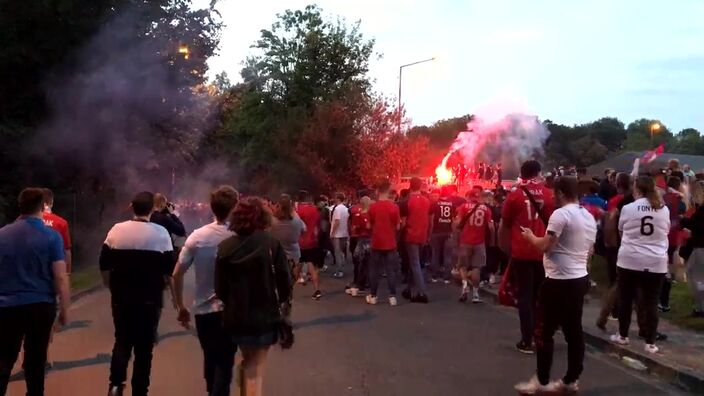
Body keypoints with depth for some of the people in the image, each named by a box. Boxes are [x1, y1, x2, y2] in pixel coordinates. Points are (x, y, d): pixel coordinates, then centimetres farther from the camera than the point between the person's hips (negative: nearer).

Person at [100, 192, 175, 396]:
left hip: (121, 295, 3)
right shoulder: (160, 233, -8)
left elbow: (104, 264, 5)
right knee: (144, 346, 8)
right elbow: (169, 268, -5)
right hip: (149, 297, -2)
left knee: (122, 341, 17)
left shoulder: (116, 230, 0)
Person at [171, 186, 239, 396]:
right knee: (224, 363, 6)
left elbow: (177, 274, -3)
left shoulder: (197, 236, -5)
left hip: (202, 309, 4)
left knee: (210, 359, 23)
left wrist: (180, 307, 8)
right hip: (229, 310, -3)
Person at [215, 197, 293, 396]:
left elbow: (220, 287, -2)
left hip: (236, 316, 3)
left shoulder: (225, 246, -5)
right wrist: (283, 306, 8)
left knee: (248, 363, 26)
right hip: (264, 316, -3)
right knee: (255, 369, 10)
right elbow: (284, 282, -12)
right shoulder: (271, 243, -13)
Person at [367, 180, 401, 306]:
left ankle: (372, 296, 14)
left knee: (374, 270, 9)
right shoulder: (394, 206, -8)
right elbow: (398, 227, -4)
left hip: (376, 243, 1)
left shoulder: (373, 207, -6)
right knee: (391, 270, 5)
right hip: (390, 244, -1)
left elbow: (369, 226, 2)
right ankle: (392, 297, 4)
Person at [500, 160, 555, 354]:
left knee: (525, 295, 4)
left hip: (521, 252, -2)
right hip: (543, 252, 2)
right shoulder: (549, 195, 1)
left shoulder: (515, 195, -2)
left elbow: (505, 225, 7)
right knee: (540, 295, 14)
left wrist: (506, 247, 20)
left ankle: (527, 340, 5)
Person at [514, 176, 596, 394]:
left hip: (559, 281, -9)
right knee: (574, 331, 13)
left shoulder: (561, 214, -15)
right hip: (580, 278, 9)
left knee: (544, 332, 1)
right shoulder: (590, 217, 12)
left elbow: (545, 246, -18)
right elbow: (589, 251, 19)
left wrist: (530, 236, -1)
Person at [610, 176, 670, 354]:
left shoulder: (627, 208, -5)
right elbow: (666, 231, 15)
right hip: (656, 262, 1)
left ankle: (622, 336, 22)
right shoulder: (664, 209, 2)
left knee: (625, 299, 12)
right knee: (651, 302, 5)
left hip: (630, 260, -1)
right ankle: (650, 343, 8)